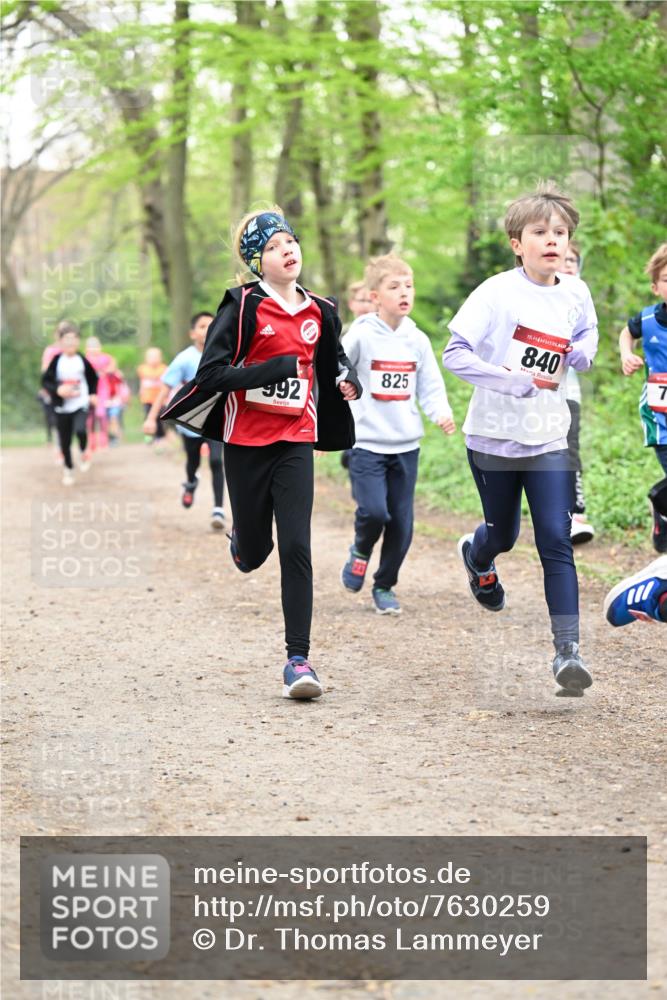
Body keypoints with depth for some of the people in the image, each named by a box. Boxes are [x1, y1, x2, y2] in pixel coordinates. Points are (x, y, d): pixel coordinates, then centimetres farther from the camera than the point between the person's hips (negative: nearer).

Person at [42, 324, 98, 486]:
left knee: (80, 430, -26)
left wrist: (93, 394, 2)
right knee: (65, 441, 5)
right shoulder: (57, 360, -5)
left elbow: (93, 378, 13)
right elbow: (45, 380, -3)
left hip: (81, 405, -1)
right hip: (62, 407, 1)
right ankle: (68, 469, 28)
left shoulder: (82, 360, -3)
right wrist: (57, 390, -18)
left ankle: (84, 452, 6)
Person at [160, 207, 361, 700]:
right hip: (246, 442, -2)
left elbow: (333, 357, 26)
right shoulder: (244, 306, -8)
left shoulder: (319, 311, 6)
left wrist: (348, 379, 4)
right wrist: (272, 369, -24)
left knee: (296, 549, -10)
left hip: (296, 442, 2)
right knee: (254, 554, 9)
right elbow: (211, 373, -15)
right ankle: (242, 540, 49)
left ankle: (298, 659, -8)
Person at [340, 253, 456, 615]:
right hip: (367, 441, -4)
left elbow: (430, 386, 9)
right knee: (374, 510, -18)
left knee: (402, 523, 4)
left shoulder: (417, 340, 5)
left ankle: (385, 586, 22)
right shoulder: (361, 336, -7)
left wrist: (441, 413, -9)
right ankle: (360, 551, 16)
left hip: (406, 445, 4)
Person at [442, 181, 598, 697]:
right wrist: (518, 381, -23)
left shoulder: (576, 294, 0)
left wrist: (583, 350, -3)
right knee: (503, 533, 16)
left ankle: (568, 650, -10)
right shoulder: (497, 293, -13)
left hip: (548, 438, 2)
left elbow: (588, 334, 21)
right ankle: (477, 556, 54)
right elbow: (455, 353, -18)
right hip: (494, 435, -2)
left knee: (556, 541, -9)